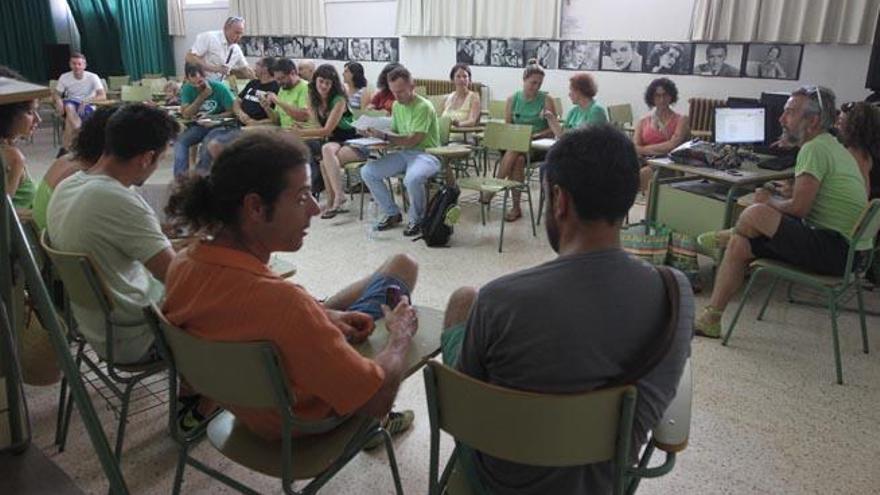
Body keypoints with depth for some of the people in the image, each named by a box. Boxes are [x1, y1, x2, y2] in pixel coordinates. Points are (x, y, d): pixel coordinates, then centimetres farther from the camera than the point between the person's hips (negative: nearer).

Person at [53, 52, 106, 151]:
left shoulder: (92, 77, -10)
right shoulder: (64, 77, 0)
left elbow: (103, 96, -19)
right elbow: (56, 94, 4)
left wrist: (87, 101, -35)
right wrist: (58, 100, -22)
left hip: (88, 106, -3)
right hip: (71, 103, 3)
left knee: (69, 118, -34)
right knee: (69, 107, -36)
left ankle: (65, 147, -26)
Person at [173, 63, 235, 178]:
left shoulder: (220, 88, -13)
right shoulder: (187, 89, -4)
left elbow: (232, 112, -12)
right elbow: (186, 114, -11)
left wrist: (211, 117, -23)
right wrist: (202, 96, -20)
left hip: (220, 125, -4)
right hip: (198, 125, 4)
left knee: (209, 142, -33)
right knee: (180, 141, -20)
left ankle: (198, 174, -18)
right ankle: (181, 176, -24)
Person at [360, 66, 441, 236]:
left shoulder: (423, 107, -16)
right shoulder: (397, 105, 9)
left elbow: (412, 141, -22)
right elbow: (394, 133, 11)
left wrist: (384, 136, -27)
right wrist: (377, 133, -10)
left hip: (426, 154, -7)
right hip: (404, 153, 8)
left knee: (412, 178, -39)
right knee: (367, 172, -9)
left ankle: (416, 219, -10)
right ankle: (393, 214, 6)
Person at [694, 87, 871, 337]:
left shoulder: (815, 149, -16)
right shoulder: (830, 146, 16)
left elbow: (798, 207, -21)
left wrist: (769, 201, -3)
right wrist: (777, 198, 4)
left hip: (835, 250, -10)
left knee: (755, 214, -25)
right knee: (739, 245, 2)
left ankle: (729, 236, 11)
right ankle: (710, 319, 3)